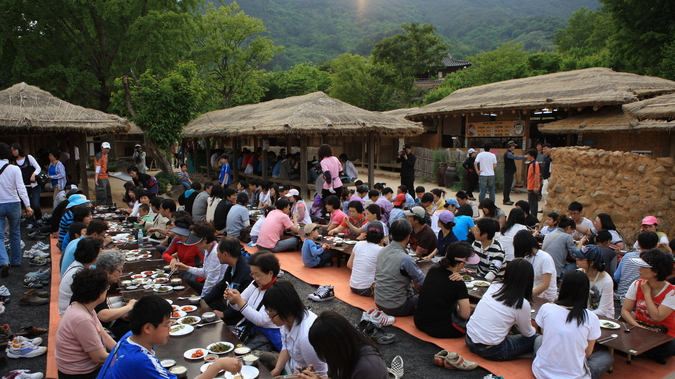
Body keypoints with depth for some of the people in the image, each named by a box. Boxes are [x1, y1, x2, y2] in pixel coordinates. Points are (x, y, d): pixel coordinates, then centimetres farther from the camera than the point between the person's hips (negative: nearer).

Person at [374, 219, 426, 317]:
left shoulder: (382, 251, -1)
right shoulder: (405, 259, -23)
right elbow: (422, 283, -14)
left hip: (378, 302, 8)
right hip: (395, 308, -7)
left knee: (414, 292, 25)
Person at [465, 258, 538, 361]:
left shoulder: (493, 287, 2)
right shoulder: (522, 304, -13)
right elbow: (527, 333, 5)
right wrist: (534, 330, 29)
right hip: (491, 352, -5)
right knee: (536, 339, 7)